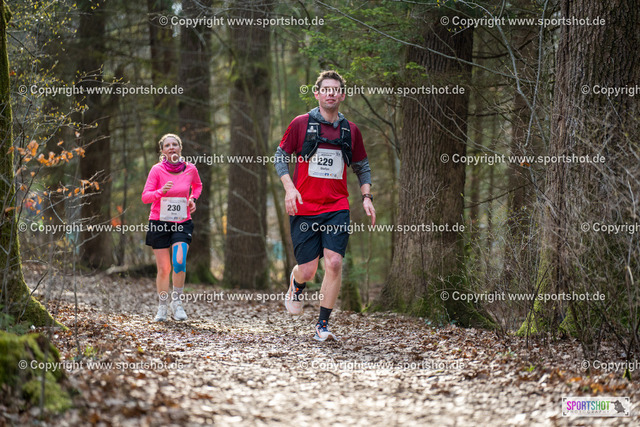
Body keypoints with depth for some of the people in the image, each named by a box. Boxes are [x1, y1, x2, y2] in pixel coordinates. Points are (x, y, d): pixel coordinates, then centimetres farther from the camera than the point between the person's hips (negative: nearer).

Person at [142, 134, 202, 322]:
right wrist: (161, 191, -28)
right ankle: (162, 307, 19)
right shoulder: (157, 170, -7)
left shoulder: (190, 169, 0)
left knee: (179, 262, -20)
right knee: (163, 268, 3)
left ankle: (177, 302, -1)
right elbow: (145, 197, -10)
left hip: (182, 223, 1)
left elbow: (197, 185, 22)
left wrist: (193, 199, 3)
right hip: (159, 222, -1)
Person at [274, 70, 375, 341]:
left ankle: (323, 325, -3)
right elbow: (280, 156, 6)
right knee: (307, 270, -1)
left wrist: (366, 197, 4)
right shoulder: (301, 124, 0)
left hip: (337, 209, 2)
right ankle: (296, 285, 37)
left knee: (334, 262, -14)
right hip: (304, 208, -2)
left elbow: (362, 167, 18)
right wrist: (289, 188, -8)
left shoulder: (351, 131, 8)